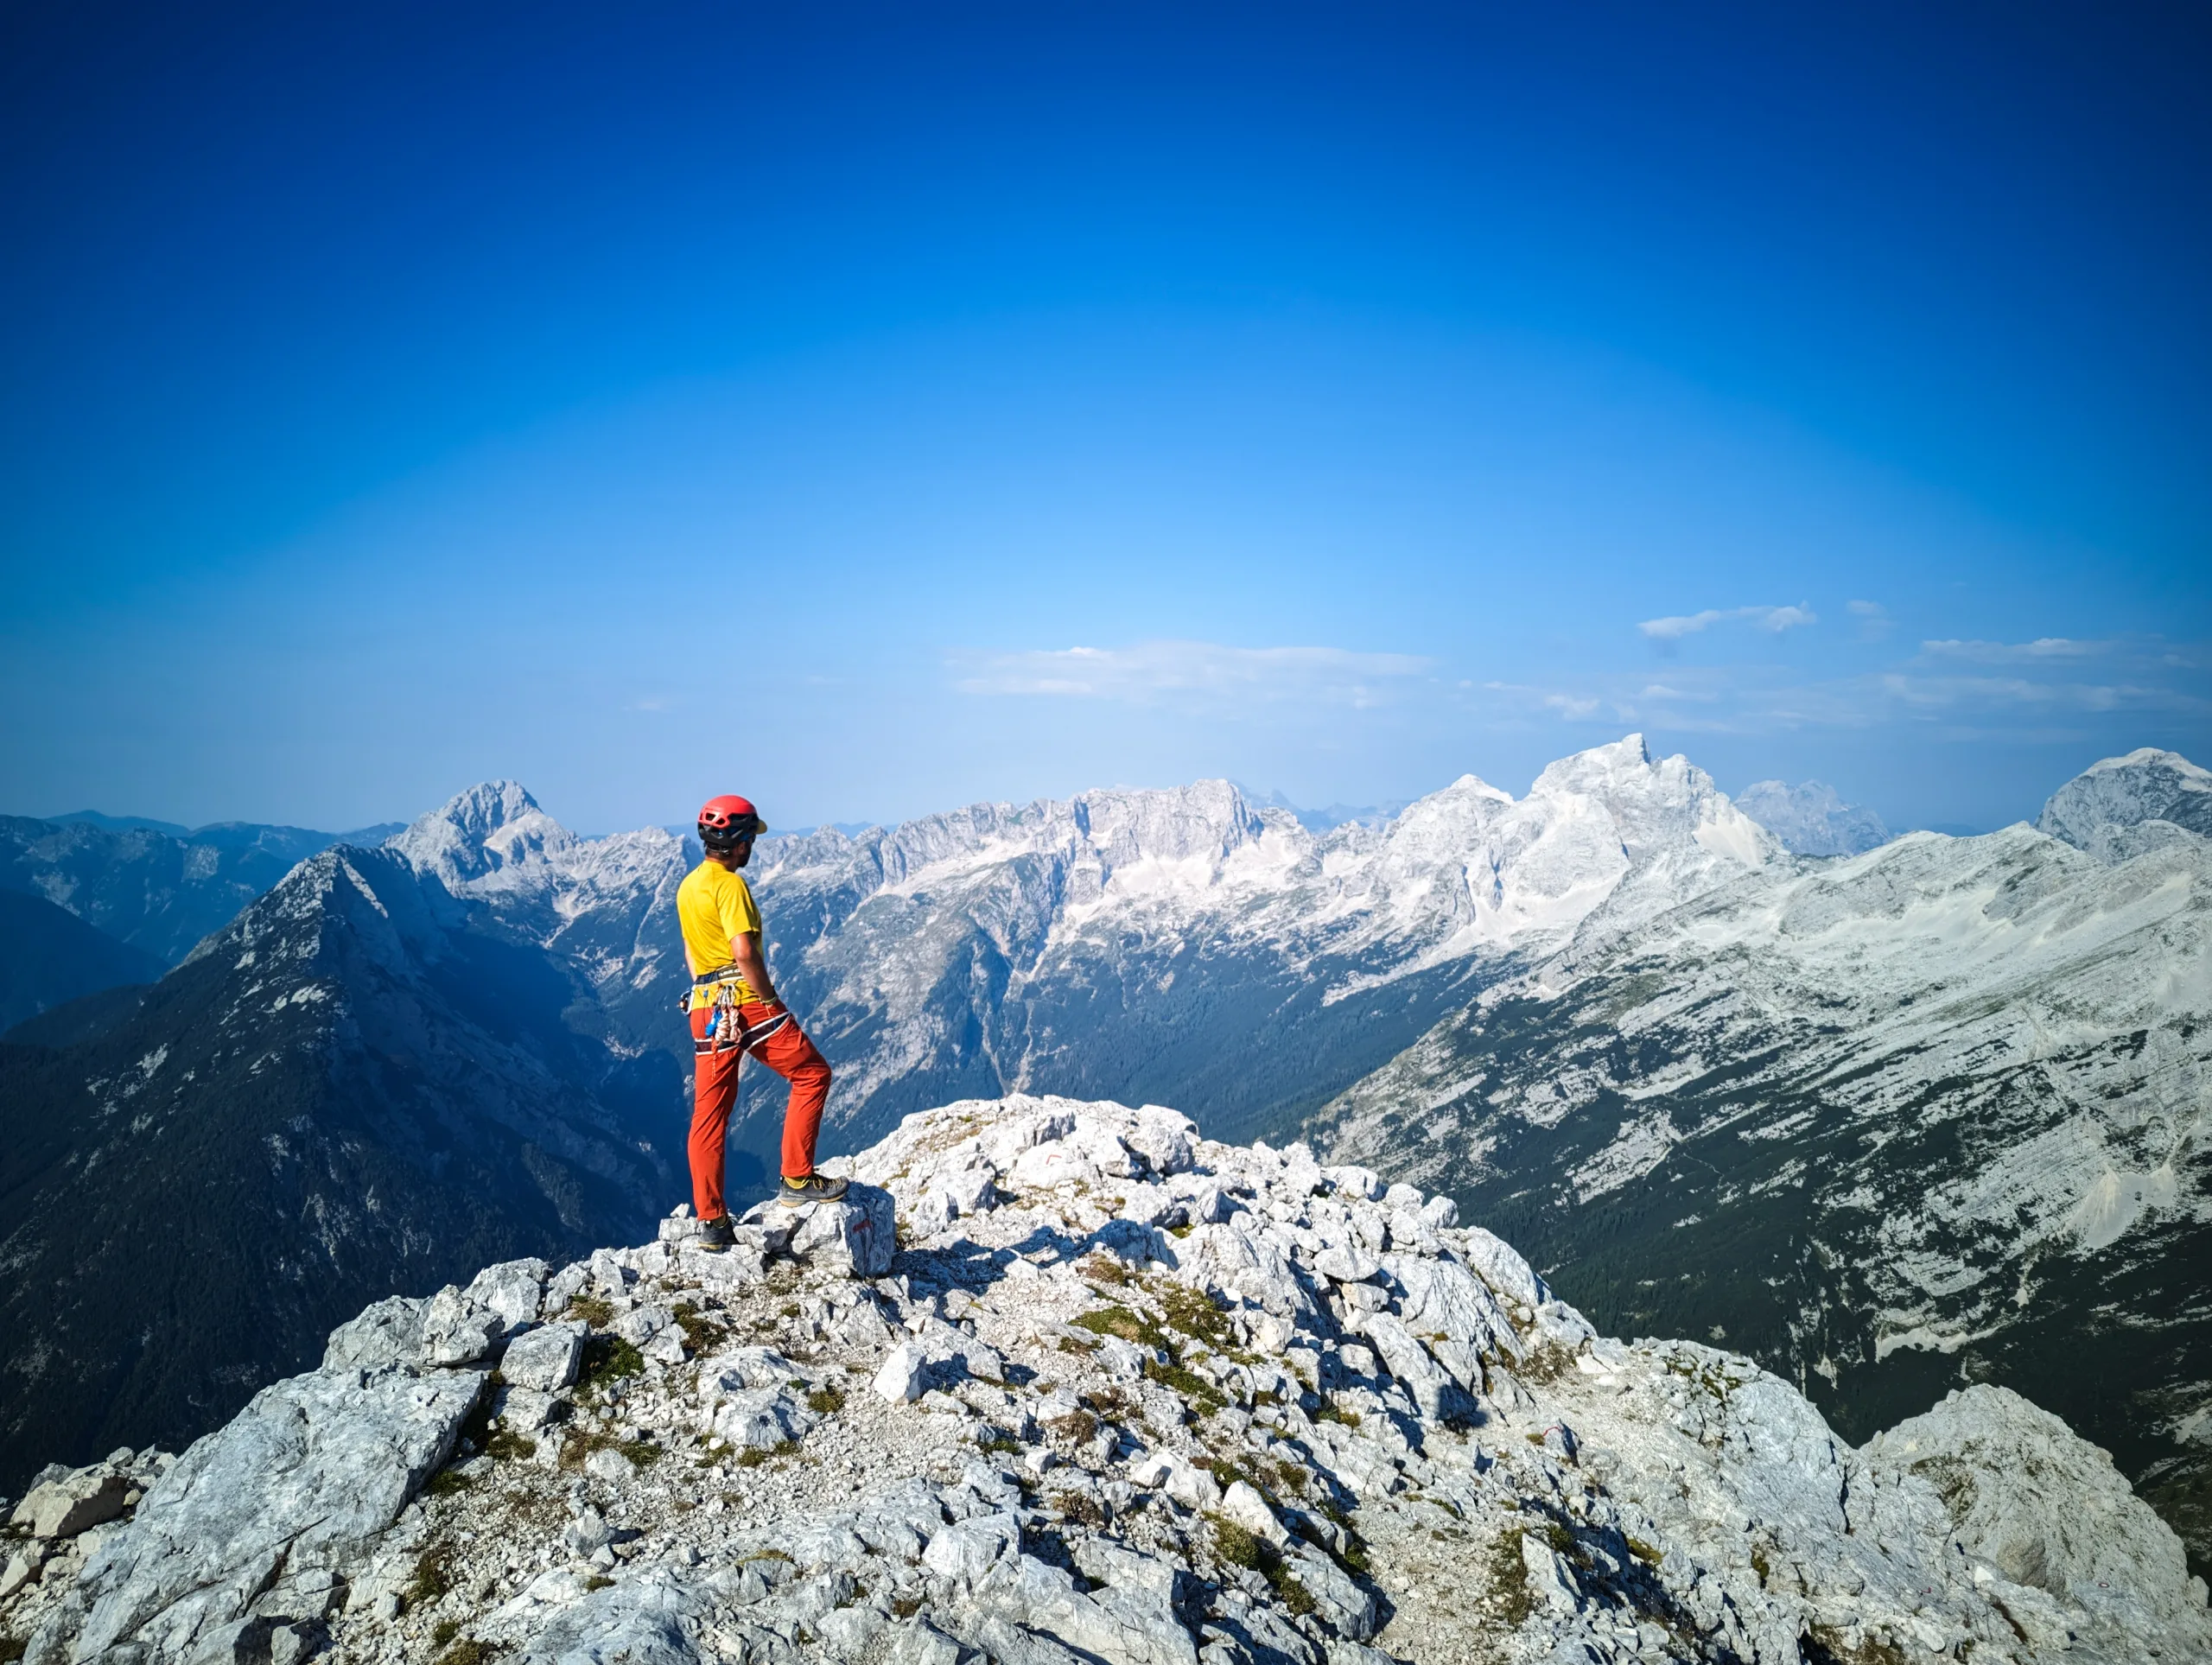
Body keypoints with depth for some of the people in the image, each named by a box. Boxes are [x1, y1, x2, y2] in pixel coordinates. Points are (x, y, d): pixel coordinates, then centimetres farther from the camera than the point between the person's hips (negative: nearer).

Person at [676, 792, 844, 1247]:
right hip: (744, 1001, -9)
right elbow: (744, 951, -22)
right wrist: (770, 1000, -14)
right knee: (812, 1075, 5)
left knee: (709, 1115, 9)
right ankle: (797, 1180, 2)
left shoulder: (687, 886, 16)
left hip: (704, 1009, 9)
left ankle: (713, 1223, 12)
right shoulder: (730, 884, -12)